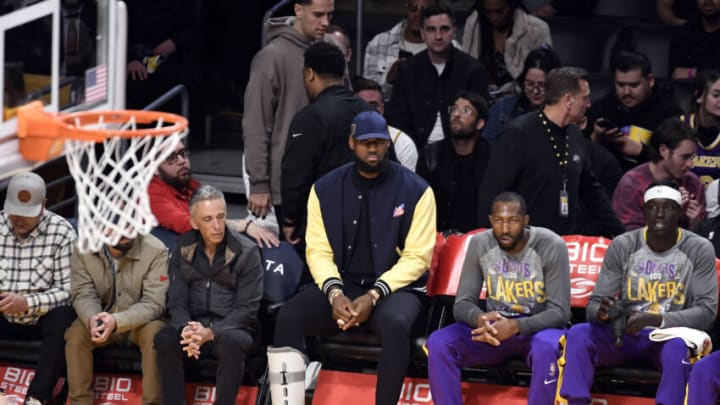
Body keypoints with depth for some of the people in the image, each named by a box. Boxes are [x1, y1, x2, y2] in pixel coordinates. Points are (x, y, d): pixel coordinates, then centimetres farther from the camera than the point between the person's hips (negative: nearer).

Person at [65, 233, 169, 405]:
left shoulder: (155, 251, -20)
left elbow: (153, 303, -24)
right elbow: (84, 295, -12)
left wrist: (116, 321, -41)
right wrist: (92, 319, -37)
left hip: (140, 322, -2)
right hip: (102, 319, 2)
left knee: (154, 333, -33)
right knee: (76, 333, -25)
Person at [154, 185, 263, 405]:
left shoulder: (246, 252, -5)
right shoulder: (183, 249, 5)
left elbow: (247, 309, -9)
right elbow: (177, 302, 2)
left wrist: (211, 332, -25)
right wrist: (186, 329, -21)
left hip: (232, 328, -3)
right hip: (194, 325, 3)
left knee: (232, 342, -37)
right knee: (165, 339, -29)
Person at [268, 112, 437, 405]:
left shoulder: (415, 190, -3)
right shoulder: (326, 189, 6)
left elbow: (417, 257, -5)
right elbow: (318, 250, 5)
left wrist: (373, 296, -17)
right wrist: (334, 293, -15)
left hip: (395, 287, -3)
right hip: (342, 285, 3)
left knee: (395, 324, -38)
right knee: (289, 316, -26)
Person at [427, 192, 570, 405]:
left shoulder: (551, 247, -15)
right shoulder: (479, 244, -6)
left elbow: (560, 312, -16)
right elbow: (462, 304, -4)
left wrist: (517, 326, -34)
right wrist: (479, 318, -30)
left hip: (538, 326, -3)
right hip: (495, 326, 3)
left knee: (547, 348, -40)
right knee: (438, 343, -22)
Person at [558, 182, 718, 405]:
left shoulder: (699, 250, -5)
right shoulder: (622, 246, 0)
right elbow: (594, 304, 1)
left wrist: (655, 319, -26)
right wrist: (602, 311, -26)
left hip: (670, 336, -3)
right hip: (625, 335, 3)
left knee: (678, 347, -38)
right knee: (578, 334, -25)